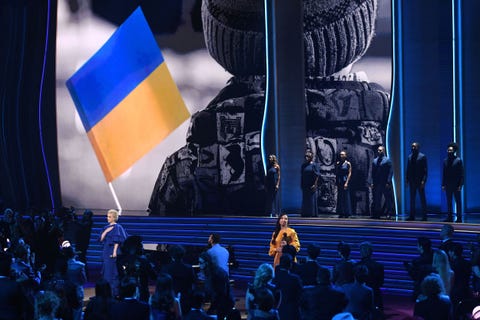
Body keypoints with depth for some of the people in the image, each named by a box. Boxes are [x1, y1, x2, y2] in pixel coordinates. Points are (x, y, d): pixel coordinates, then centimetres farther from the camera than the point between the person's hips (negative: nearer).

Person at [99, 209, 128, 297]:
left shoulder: (117, 227, -8)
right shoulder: (106, 227, 14)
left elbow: (117, 241, -14)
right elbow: (101, 239, 6)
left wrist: (115, 252, -21)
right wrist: (106, 231, -8)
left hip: (113, 251, -8)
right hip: (106, 251, 8)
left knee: (113, 271, -7)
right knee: (106, 271, 10)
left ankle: (115, 292, -3)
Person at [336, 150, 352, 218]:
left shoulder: (348, 163, -2)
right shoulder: (338, 163, 9)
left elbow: (349, 173, -6)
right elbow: (336, 173, 12)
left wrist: (346, 183, -14)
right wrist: (337, 183, 8)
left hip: (345, 181, -4)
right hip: (339, 182, 4)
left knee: (346, 197, -4)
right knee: (340, 197, 3)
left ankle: (347, 213, -1)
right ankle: (341, 213, 7)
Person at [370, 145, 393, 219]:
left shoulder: (387, 160, 0)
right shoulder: (375, 161, 14)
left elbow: (390, 171, -5)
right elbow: (373, 173, 14)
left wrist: (388, 182, -13)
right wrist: (372, 182, 4)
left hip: (385, 184, -4)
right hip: (377, 184, 4)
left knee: (388, 199, 1)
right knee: (376, 200, 4)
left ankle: (388, 214, 6)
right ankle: (377, 214, 7)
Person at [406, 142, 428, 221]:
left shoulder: (422, 156, -5)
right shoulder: (410, 157, 11)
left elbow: (425, 170, -8)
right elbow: (408, 169, 12)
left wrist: (423, 181, -16)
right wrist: (407, 179, 4)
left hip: (420, 181, -5)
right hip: (412, 181, 5)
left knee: (422, 199, 1)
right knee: (412, 199, 6)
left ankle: (424, 216, 3)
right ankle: (412, 216, 9)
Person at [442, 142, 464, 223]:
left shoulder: (458, 160, -5)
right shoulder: (445, 160, 8)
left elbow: (461, 174, -7)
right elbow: (444, 173, 10)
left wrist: (460, 185, -13)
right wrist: (443, 184, 5)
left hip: (456, 185, -4)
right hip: (448, 185, 4)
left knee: (458, 201, 1)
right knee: (449, 202, 5)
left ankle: (459, 218, 4)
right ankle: (449, 217, 9)